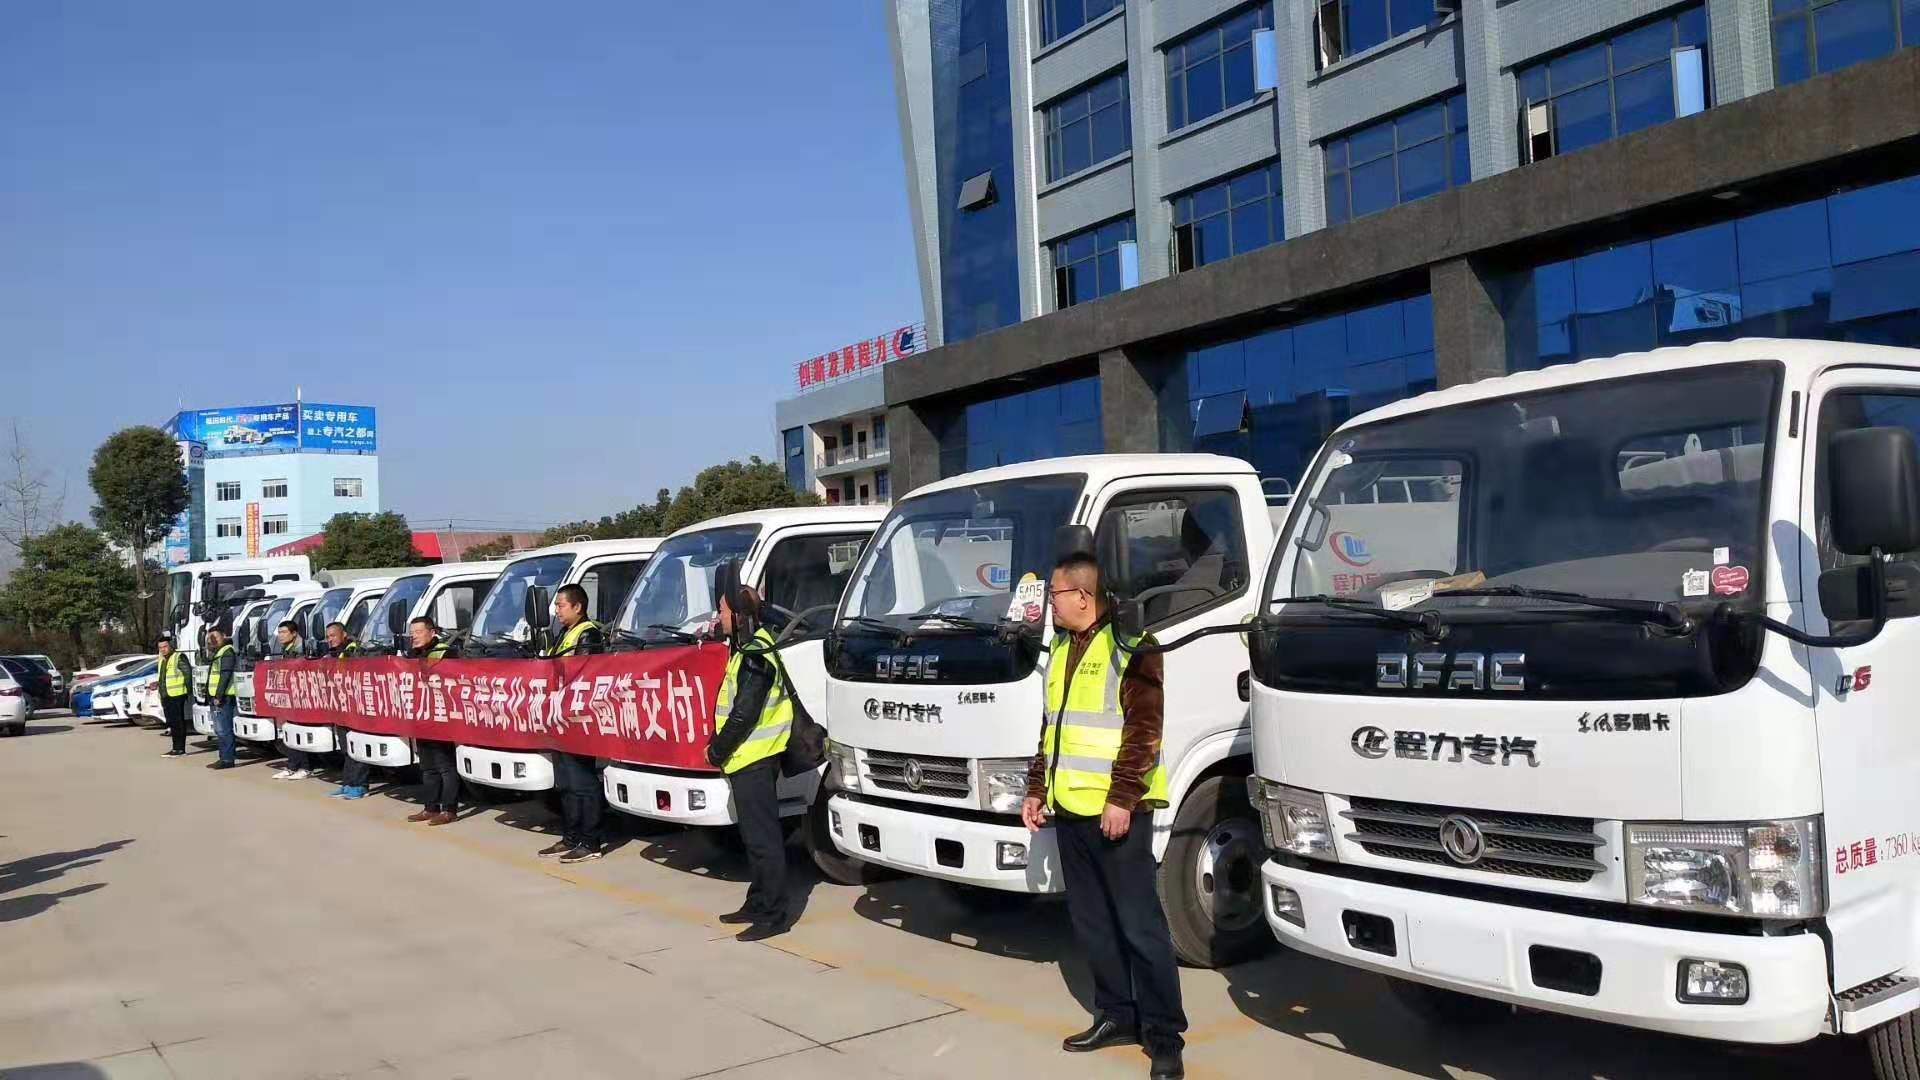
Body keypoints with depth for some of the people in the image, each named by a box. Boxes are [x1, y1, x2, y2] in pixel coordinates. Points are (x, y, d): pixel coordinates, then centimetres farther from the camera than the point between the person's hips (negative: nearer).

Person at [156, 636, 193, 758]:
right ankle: (176, 748, 18)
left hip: (177, 696, -9)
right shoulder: (162, 660, 18)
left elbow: (188, 673, -12)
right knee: (172, 722, 12)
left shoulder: (179, 658, -9)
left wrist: (189, 692, -14)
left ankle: (180, 749, -4)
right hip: (166, 696, 9)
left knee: (178, 722, -7)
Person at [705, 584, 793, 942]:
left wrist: (717, 750, -11)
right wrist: (720, 746, 15)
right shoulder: (748, 649, 15)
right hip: (750, 759, 11)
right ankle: (758, 905, 26)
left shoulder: (755, 656, -17)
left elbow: (744, 715, -21)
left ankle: (773, 916, -3)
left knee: (763, 838, -7)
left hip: (753, 761, -11)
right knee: (755, 836, 17)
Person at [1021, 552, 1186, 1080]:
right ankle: (1117, 1015, 25)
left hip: (1115, 809, -8)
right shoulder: (1061, 648, 16)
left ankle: (1164, 1033, 6)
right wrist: (1037, 789, 17)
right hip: (1070, 807, 8)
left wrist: (1122, 798, -20)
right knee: (1090, 921, 13)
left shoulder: (1128, 645, -10)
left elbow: (1144, 728, -15)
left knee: (1139, 924, -3)